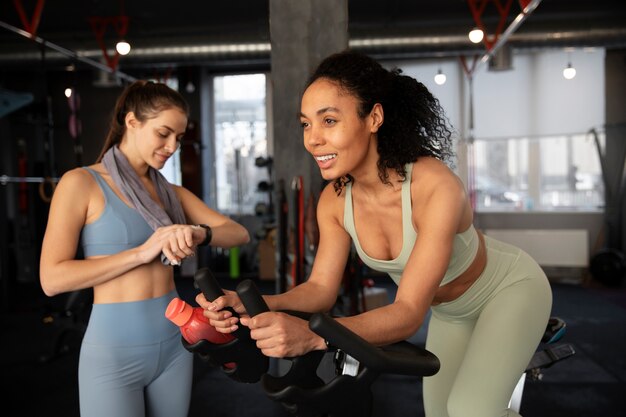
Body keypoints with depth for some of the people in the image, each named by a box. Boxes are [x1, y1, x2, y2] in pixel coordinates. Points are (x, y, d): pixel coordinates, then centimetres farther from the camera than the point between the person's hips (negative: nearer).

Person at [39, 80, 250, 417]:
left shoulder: (171, 193, 9)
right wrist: (140, 253, -19)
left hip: (174, 342, 5)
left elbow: (239, 233, 1)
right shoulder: (81, 182, -7)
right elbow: (52, 279, -13)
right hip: (114, 348, -5)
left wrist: (199, 233, -19)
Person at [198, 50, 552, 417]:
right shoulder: (335, 200, -20)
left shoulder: (435, 187, -39)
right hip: (450, 310, 6)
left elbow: (408, 314, -43)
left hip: (511, 288, -5)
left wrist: (313, 335, -58)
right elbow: (322, 287, -15)